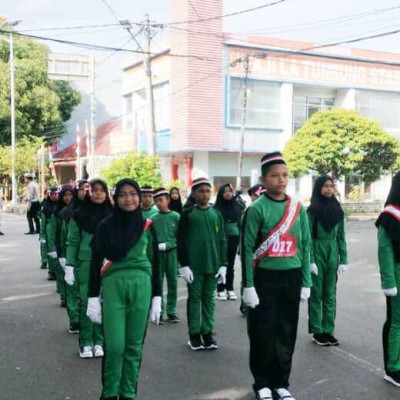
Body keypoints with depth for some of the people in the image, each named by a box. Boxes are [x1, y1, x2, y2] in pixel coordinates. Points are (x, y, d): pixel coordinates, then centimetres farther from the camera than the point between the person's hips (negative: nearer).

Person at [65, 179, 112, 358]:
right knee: (86, 302, 1)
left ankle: (99, 341, 14)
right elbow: (72, 242, 3)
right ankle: (85, 343, 10)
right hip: (86, 263, -1)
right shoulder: (79, 215, 2)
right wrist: (69, 266, -3)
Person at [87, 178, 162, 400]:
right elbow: (96, 262, 2)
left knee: (134, 345, 8)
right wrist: (93, 298, -2)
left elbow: (155, 263, 8)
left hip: (141, 287, 2)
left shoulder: (148, 226, 4)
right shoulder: (106, 226, 0)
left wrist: (157, 298, 6)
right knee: (114, 346, -4)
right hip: (113, 286, -1)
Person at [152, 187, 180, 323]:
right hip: (157, 254, 1)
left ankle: (171, 311, 16)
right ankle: (159, 311, 13)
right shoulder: (153, 218, 2)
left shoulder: (175, 216, -2)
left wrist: (166, 245, -13)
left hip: (171, 252, -1)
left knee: (172, 282, 5)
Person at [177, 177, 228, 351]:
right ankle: (194, 334, 14)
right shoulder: (187, 214, -2)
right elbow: (181, 241, -4)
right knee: (194, 298, 5)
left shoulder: (217, 214, 8)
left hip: (213, 264, 3)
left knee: (209, 299, 9)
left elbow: (222, 240, 9)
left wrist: (223, 264, 3)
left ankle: (207, 332, 18)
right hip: (193, 265, -3)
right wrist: (184, 265, -10)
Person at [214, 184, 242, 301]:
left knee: (231, 264, 11)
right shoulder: (217, 208, -7)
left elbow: (241, 223, 8)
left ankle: (230, 289, 18)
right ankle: (220, 290, 10)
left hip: (233, 239, 3)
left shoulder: (237, 206, 5)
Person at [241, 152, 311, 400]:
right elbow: (247, 248, -8)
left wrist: (306, 283, 6)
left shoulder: (299, 208, 5)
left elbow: (305, 246, 9)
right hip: (265, 278, -4)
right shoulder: (257, 208, -8)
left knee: (287, 333, 11)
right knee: (263, 333, 2)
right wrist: (248, 286, -12)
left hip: (292, 278, 4)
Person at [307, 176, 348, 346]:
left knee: (330, 294, 9)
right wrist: (310, 261, -15)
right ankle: (317, 332, 12)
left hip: (333, 254, 5)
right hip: (317, 252, -4)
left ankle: (328, 330, 17)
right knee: (316, 293, 4)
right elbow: (307, 237, -9)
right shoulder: (313, 210, -8)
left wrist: (343, 260, 1)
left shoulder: (337, 209, 5)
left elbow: (341, 236, 7)